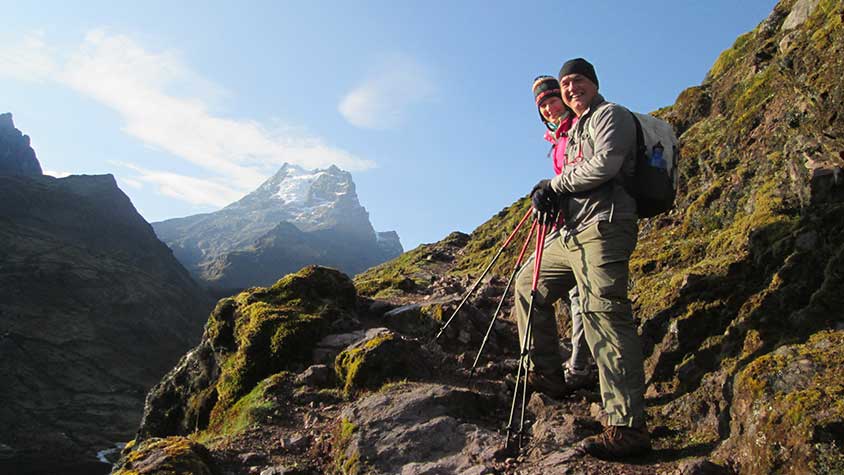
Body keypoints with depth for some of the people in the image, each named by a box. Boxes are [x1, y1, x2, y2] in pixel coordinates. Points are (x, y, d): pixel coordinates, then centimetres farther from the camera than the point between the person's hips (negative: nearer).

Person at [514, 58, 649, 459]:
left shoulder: (610, 114, 2)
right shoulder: (576, 130, 30)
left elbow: (604, 164, -16)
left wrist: (556, 185, -6)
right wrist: (551, 195, 6)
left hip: (602, 227, -10)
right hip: (574, 232, 10)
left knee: (603, 314, -19)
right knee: (529, 284, 16)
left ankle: (628, 427, -18)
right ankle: (544, 372, 25)